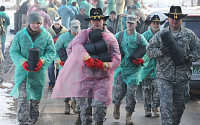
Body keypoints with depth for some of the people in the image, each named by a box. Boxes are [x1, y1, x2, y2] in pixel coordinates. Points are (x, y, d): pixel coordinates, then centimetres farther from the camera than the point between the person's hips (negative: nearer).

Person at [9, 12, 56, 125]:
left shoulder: (46, 36, 1)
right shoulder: (20, 35, -2)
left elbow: (51, 52, 4)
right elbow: (13, 52, 1)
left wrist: (42, 61, -15)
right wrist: (23, 62, -16)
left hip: (38, 72, 2)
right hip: (23, 70, -2)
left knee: (35, 98, 12)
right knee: (23, 96, -15)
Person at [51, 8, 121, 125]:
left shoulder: (110, 37, 8)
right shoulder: (84, 34, 8)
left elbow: (117, 58, 3)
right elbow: (76, 45, -12)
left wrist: (104, 65, -15)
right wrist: (87, 59, -26)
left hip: (103, 77, -1)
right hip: (84, 76, 1)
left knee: (100, 105, -12)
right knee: (84, 106, 3)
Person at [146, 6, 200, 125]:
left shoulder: (189, 35, 6)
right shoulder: (160, 35, 4)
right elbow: (149, 51, 3)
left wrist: (189, 58, -12)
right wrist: (161, 51, -16)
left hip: (183, 78, 2)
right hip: (164, 77, -2)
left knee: (179, 105, 12)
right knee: (166, 104, -12)